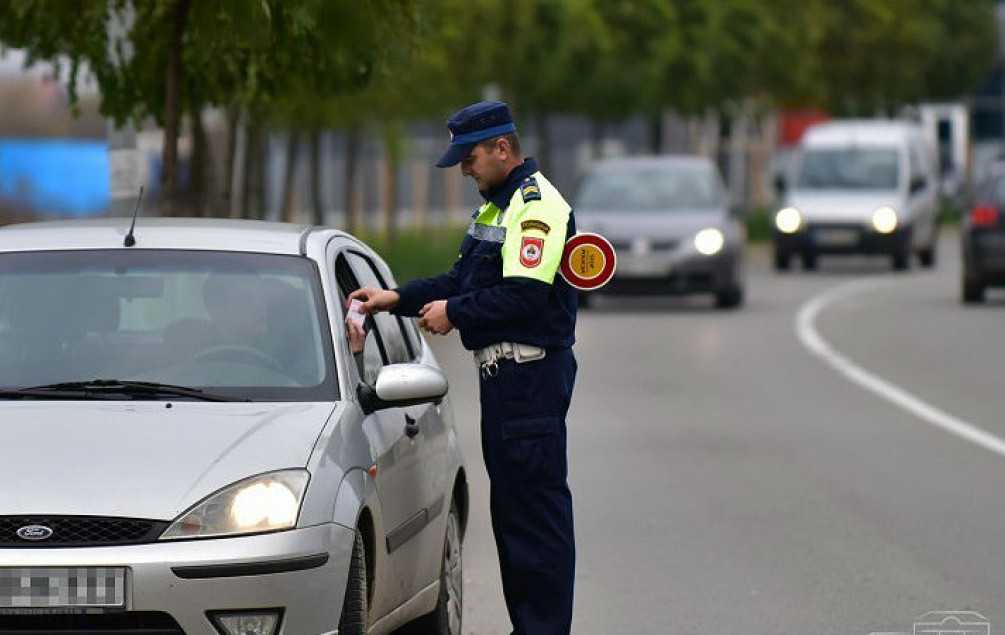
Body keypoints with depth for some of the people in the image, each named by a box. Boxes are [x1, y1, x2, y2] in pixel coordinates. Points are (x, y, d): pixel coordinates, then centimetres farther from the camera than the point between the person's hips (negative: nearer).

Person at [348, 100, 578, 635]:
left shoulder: (537, 205, -14)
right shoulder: (497, 205, 20)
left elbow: (524, 294, -22)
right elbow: (462, 279, 21)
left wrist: (455, 313, -12)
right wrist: (397, 299, 12)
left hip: (531, 373, -11)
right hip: (504, 372, 11)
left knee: (537, 507, -9)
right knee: (511, 506, 13)